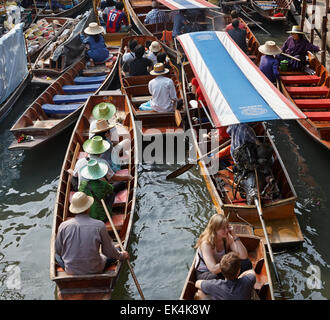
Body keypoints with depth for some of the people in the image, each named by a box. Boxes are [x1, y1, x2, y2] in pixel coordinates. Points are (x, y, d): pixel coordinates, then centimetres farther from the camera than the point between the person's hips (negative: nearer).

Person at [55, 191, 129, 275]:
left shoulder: (63, 226, -15)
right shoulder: (99, 226, -19)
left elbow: (58, 251, 0)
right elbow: (109, 251, -8)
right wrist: (121, 256, 13)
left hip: (71, 272, 1)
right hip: (94, 271, 0)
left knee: (57, 254, 28)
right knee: (113, 255, 23)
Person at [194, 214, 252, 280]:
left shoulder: (228, 239, -7)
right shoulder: (206, 243, -25)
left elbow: (244, 257, -16)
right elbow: (213, 269, -33)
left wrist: (235, 236, -22)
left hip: (222, 270, 5)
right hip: (204, 274, -5)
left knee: (247, 264, -14)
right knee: (214, 278, -41)